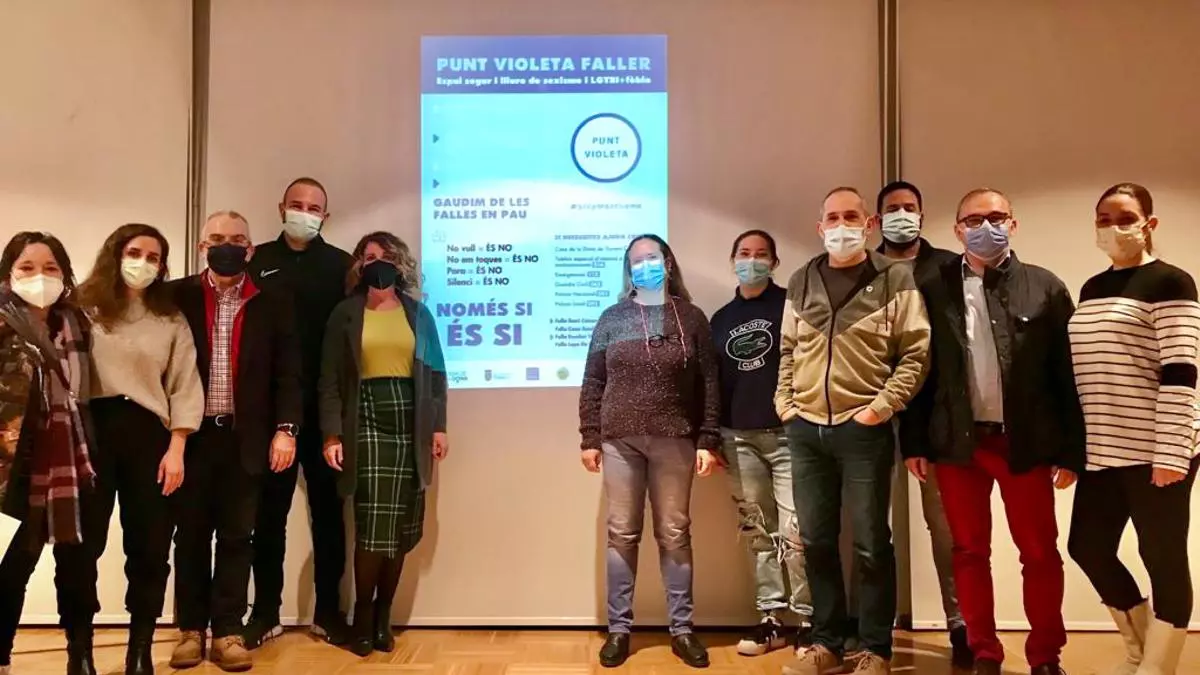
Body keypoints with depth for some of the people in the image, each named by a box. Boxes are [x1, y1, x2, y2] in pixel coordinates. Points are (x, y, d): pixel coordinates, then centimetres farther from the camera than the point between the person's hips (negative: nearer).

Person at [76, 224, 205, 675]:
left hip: (148, 434, 1)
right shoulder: (85, 308, 6)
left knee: (149, 546, 4)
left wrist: (176, 448, -3)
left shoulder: (171, 320, 9)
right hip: (93, 430, -1)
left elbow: (184, 386, 5)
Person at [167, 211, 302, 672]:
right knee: (191, 535, 9)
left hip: (245, 437, 0)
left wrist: (285, 428, -7)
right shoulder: (176, 296, 3)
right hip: (191, 435, 0)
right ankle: (192, 629, 21)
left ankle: (228, 632, 14)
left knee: (236, 537, 5)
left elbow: (288, 373, 2)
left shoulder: (273, 303, 4)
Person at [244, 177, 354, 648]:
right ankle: (266, 611, 21)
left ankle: (328, 611, 20)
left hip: (324, 408, 0)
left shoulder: (341, 265, 5)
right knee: (269, 510, 8)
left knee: (327, 509, 8)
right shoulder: (258, 261, 6)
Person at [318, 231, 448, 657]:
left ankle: (383, 617, 17)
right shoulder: (346, 314, 5)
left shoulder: (417, 312, 10)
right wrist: (332, 434, -7)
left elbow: (435, 372, 9)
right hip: (367, 421, -2)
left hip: (409, 421, 2)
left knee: (399, 527, 4)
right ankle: (363, 618, 10)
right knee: (373, 524, -8)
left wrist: (438, 426, 2)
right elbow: (330, 380, 1)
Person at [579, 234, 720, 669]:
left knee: (675, 534, 6)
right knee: (622, 534, 5)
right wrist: (589, 439, 2)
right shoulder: (612, 319, 7)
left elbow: (709, 385, 2)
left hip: (675, 442, 0)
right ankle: (619, 629, 15)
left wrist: (708, 441, -4)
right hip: (619, 441, 1)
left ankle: (681, 629, 17)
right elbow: (593, 383, 7)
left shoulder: (691, 318, 5)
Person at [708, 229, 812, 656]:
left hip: (788, 433, -4)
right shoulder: (721, 318, 15)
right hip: (739, 438, 4)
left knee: (795, 532, -6)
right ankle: (770, 618, 18)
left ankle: (808, 620, 7)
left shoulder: (791, 304, 1)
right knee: (759, 533, 9)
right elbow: (712, 381, 16)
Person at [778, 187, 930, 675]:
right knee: (816, 542, 11)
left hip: (864, 430, -4)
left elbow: (916, 352, -5)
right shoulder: (800, 283, 11)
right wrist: (784, 402, 7)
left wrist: (882, 407, -12)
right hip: (805, 429, 4)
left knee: (871, 544, 3)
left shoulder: (895, 279, -1)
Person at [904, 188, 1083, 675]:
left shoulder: (1045, 288, 2)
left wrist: (1071, 450, -3)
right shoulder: (933, 291, 3)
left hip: (1026, 441, 0)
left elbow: (1067, 372, 0)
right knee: (970, 551, 9)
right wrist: (914, 443, 1)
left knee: (1040, 552, 8)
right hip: (958, 442, 1)